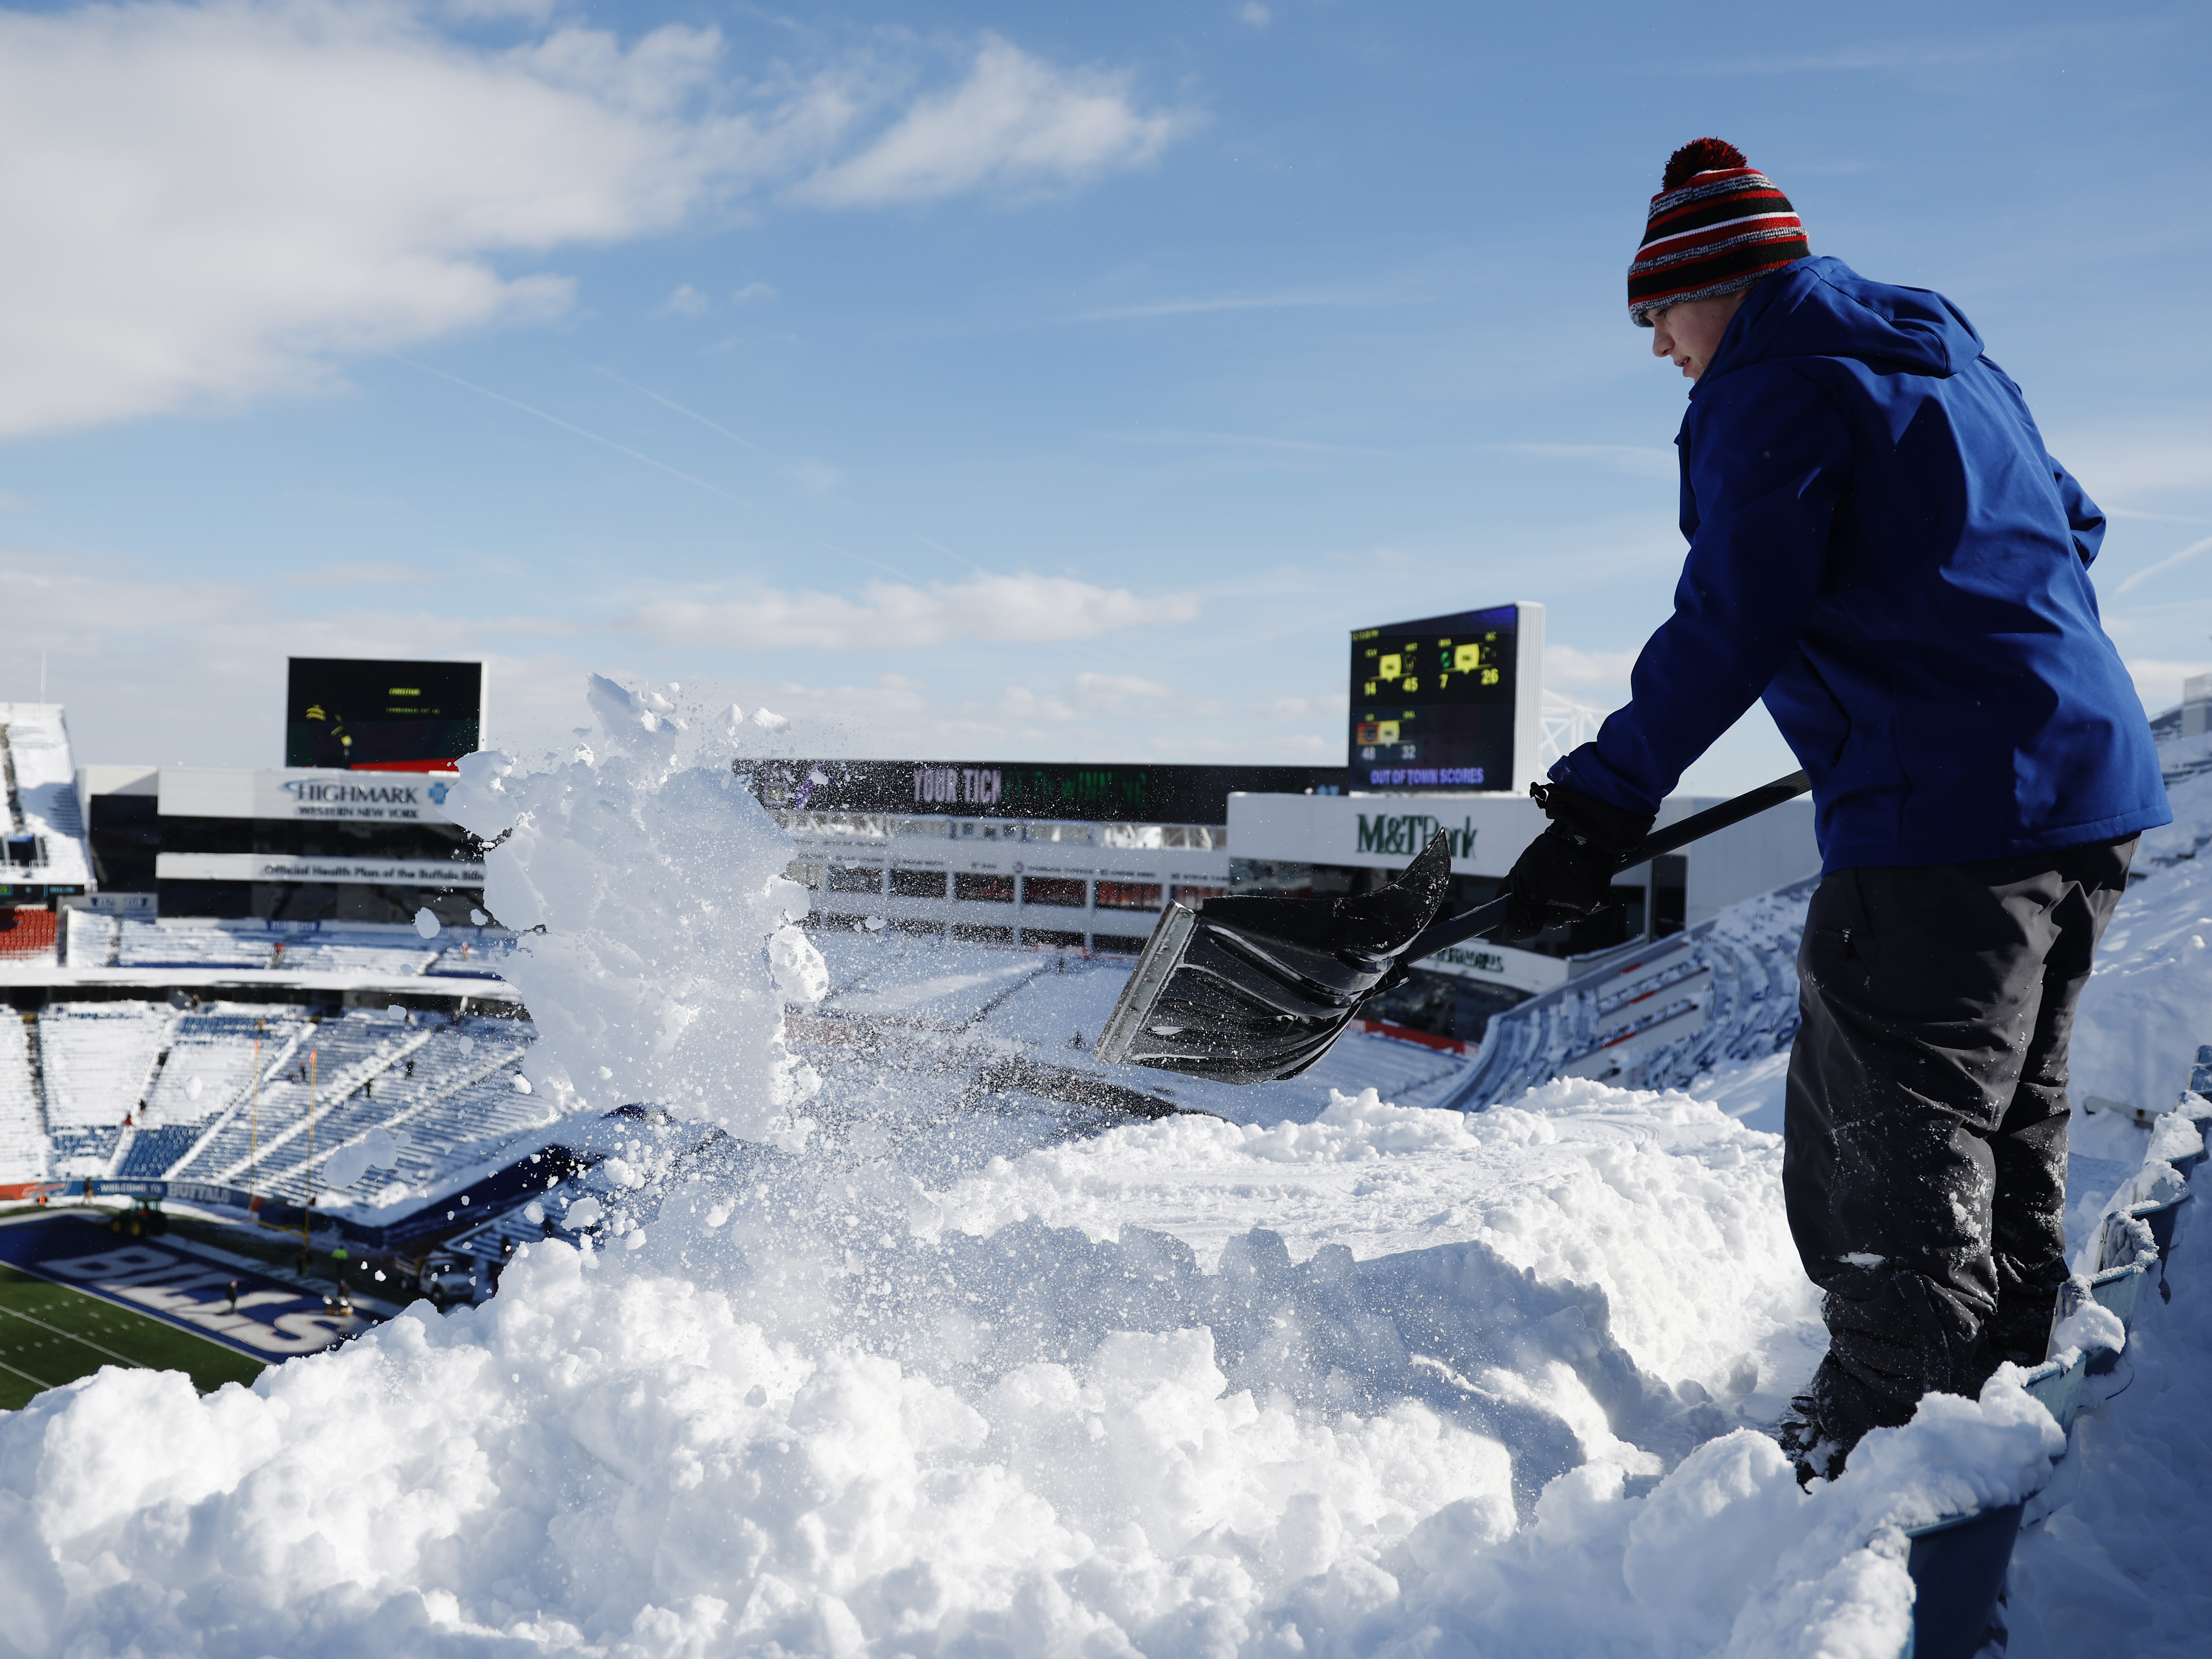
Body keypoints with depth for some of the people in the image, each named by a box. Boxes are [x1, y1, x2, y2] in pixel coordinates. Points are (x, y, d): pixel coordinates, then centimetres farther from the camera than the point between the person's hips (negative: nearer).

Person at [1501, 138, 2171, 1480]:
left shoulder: (1776, 383, -7)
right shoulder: (1943, 354, 20)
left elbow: (1734, 621, -18)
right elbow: (2072, 524, 28)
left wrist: (1605, 803, -17)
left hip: (1944, 816, -10)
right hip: (2097, 782, 10)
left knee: (1889, 1158, -2)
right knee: (2014, 1129, 19)